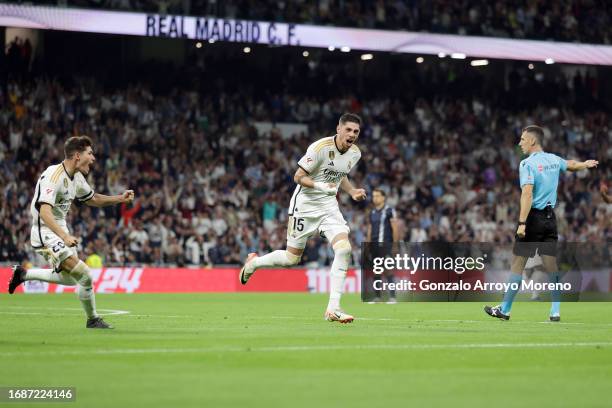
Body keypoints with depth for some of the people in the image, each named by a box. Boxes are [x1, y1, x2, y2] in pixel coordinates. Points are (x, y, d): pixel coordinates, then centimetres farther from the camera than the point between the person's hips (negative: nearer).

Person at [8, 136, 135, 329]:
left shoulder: (77, 177, 6)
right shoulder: (54, 176, -23)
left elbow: (92, 199, 24)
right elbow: (44, 211, -33)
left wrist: (120, 198, 10)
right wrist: (65, 236, -43)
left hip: (60, 230, 10)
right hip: (45, 232, -10)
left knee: (69, 279, 23)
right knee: (84, 276, -18)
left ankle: (23, 274, 35)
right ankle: (93, 320, 0)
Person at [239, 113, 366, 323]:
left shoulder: (355, 153, 1)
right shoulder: (320, 148, -21)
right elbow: (298, 177, -16)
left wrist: (352, 192, 5)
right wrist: (320, 186, -31)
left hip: (329, 207, 5)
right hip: (305, 205, -5)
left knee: (344, 249, -18)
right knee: (292, 258, 3)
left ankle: (333, 308, -16)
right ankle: (253, 262, 35)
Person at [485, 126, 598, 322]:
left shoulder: (527, 164, -11)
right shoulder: (553, 160, 9)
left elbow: (527, 194, -21)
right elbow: (571, 164, 31)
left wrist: (522, 223, -24)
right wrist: (586, 164, 54)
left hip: (533, 217, -6)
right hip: (550, 217, 6)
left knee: (517, 263, -1)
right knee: (551, 264, 6)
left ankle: (504, 310, 3)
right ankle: (555, 311, 4)